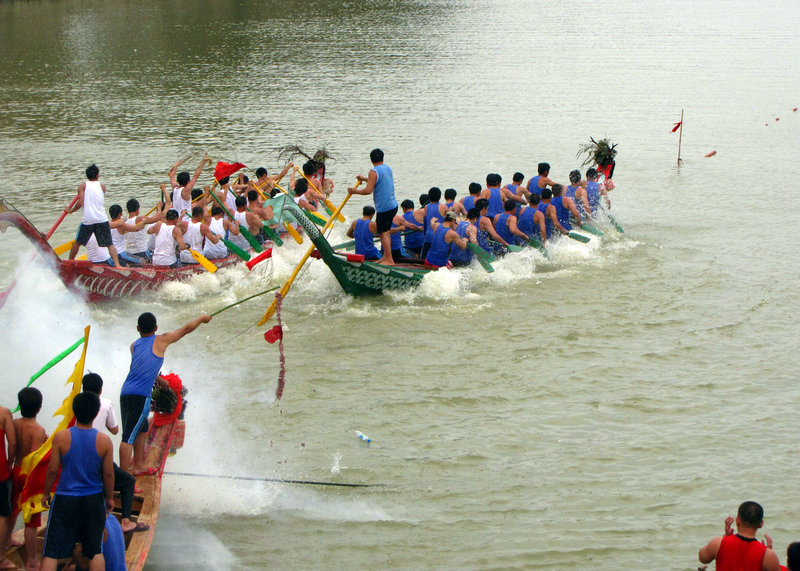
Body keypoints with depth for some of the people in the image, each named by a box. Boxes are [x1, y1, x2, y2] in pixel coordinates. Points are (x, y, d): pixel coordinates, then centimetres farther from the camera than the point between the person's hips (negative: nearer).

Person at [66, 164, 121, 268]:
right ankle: (117, 264, -13)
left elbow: (80, 203, -6)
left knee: (77, 242, 16)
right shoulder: (102, 186, 10)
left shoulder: (82, 186, 2)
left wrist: (70, 210, 8)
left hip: (87, 220, -1)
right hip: (102, 219, 1)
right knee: (110, 244, 1)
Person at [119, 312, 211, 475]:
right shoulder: (160, 341, 2)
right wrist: (201, 319, 31)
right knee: (129, 437, -11)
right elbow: (186, 329, 13)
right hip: (140, 396, -7)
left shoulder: (134, 345, 17)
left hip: (125, 393, 7)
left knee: (142, 429, 26)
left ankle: (138, 466, 36)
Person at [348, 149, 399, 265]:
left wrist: (355, 191, -5)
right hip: (393, 205, 8)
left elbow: (368, 190, -20)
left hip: (384, 207, -8)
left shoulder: (374, 171, -13)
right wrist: (365, 179, 37)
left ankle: (389, 260, -5)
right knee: (385, 231, 18)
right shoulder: (388, 168, 13)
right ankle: (386, 256, 22)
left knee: (383, 233, -4)